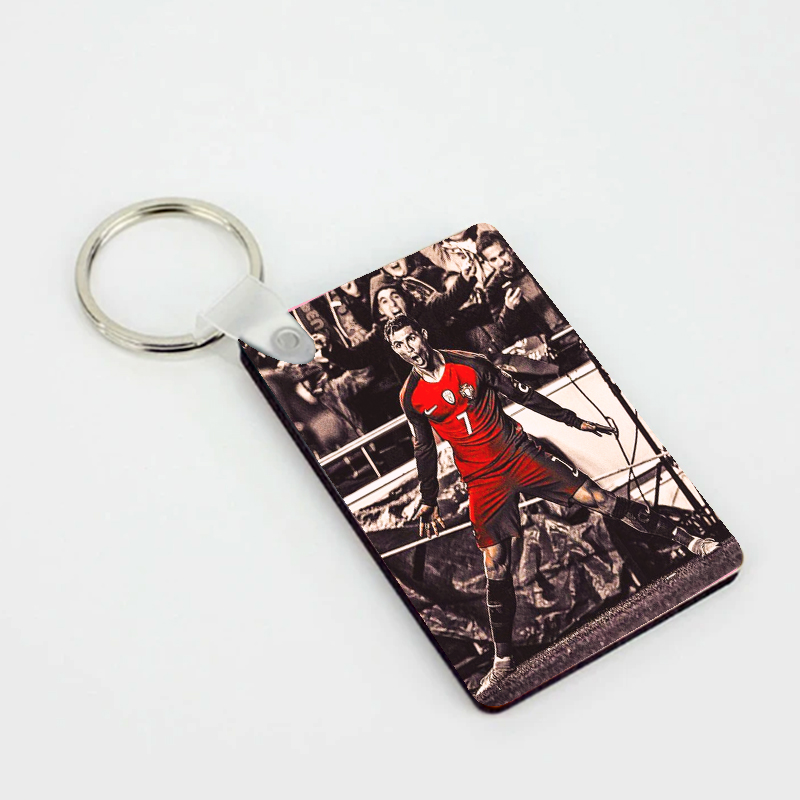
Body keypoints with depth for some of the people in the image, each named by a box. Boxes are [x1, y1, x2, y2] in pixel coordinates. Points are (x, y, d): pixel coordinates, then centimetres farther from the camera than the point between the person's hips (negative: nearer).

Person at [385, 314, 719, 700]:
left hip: (520, 455, 0)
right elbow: (424, 449, 11)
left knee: (598, 499, -7)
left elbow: (521, 394, 3)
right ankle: (503, 660, 8)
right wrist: (428, 503, 12)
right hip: (483, 483, 0)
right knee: (495, 572, -3)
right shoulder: (411, 398, 0)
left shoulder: (468, 363, -4)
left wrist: (574, 420, 5)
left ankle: (689, 540, 0)